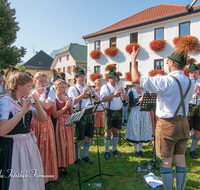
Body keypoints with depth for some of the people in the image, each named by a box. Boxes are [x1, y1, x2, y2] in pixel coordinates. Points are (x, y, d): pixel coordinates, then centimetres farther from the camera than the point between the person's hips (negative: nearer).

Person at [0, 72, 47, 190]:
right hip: (13, 146, -7)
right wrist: (22, 111, -30)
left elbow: (44, 118, 3)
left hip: (29, 144, 7)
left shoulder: (26, 101, 7)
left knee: (32, 179, 15)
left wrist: (38, 106, -16)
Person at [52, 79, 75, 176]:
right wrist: (65, 107, -22)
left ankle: (63, 166, 22)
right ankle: (58, 166, 14)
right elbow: (54, 115, -18)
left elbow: (71, 113, 9)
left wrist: (70, 104, -8)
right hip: (59, 124, -6)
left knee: (67, 144, 9)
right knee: (59, 145, -1)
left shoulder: (65, 98, 10)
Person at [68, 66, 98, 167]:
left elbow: (97, 98, 10)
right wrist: (83, 93, -21)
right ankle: (76, 159, 17)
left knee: (88, 137, 12)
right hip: (80, 116, -5)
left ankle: (85, 156, 30)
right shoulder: (73, 89, -2)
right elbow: (73, 102, -17)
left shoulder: (88, 87, 16)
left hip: (90, 115, 6)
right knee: (79, 139, 0)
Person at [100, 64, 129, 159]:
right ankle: (107, 151, 14)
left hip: (118, 112, 4)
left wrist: (123, 92, -14)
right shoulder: (105, 87, -4)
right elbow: (102, 99, -21)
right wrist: (114, 95, -28)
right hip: (109, 112, -4)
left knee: (115, 131, 12)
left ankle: (114, 149, 25)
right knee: (108, 131, 2)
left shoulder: (119, 87, 12)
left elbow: (127, 99, 5)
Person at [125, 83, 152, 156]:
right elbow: (131, 104, -10)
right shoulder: (132, 93, -1)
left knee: (143, 130, 7)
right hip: (136, 112, -3)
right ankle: (136, 150, 13)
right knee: (135, 130, 0)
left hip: (144, 112, 4)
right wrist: (139, 101, -19)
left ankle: (140, 149, 20)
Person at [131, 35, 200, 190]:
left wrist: (134, 60, -3)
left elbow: (136, 78, -18)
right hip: (183, 123, 7)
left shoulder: (165, 81, -18)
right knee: (180, 159, 15)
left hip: (167, 124, -6)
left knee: (166, 161, 5)